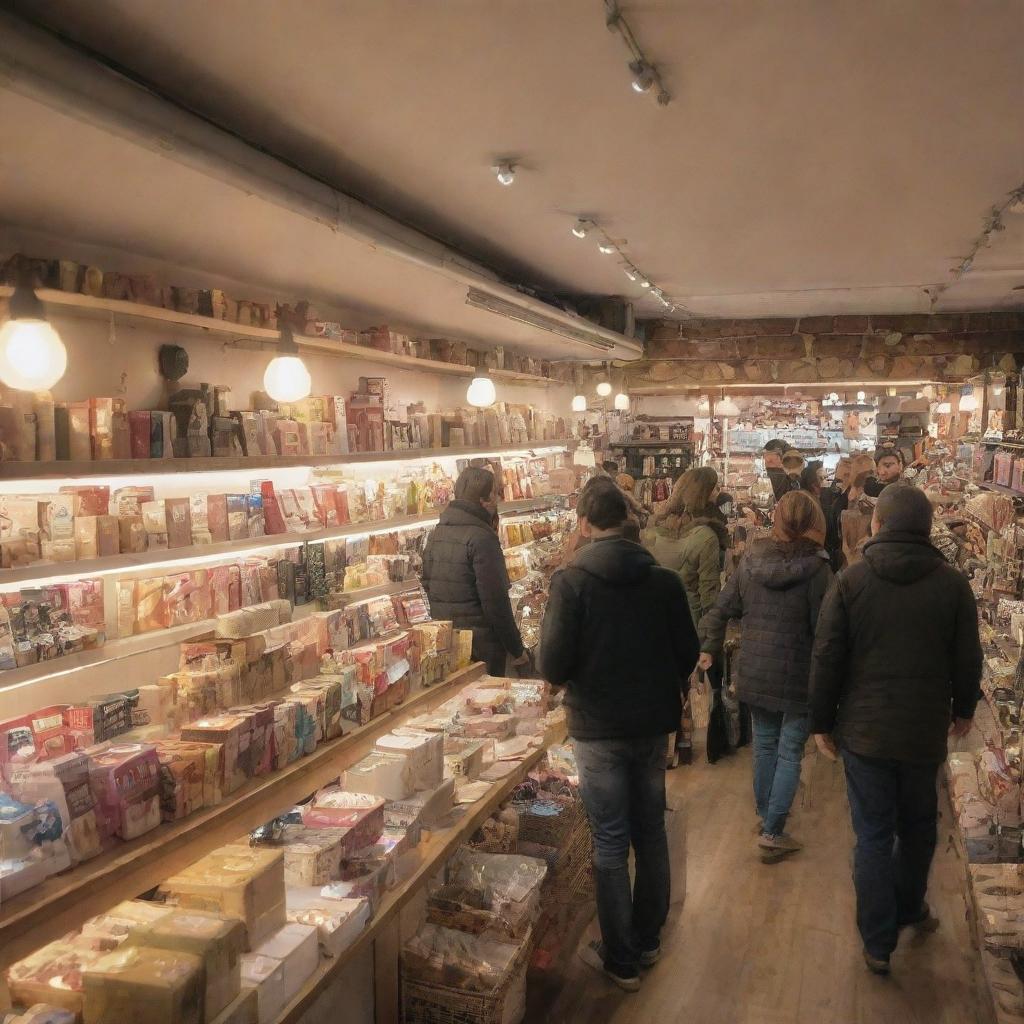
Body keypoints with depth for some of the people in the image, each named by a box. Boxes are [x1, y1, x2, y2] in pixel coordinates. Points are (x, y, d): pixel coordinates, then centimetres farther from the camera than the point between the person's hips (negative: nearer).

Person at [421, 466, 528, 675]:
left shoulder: (436, 533, 8)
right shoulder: (482, 538, -16)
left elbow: (427, 586, 14)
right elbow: (495, 600, -19)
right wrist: (517, 649, -11)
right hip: (481, 644, -8)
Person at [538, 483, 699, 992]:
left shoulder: (570, 582, -16)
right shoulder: (664, 580, -5)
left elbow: (552, 666, -18)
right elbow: (687, 654, 0)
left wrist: (569, 676, 5)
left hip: (598, 728, -4)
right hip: (653, 724, 4)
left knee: (610, 843, 8)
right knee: (651, 832, 19)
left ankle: (621, 959, 20)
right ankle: (649, 939, 35)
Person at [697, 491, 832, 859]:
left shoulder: (751, 560, -2)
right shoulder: (816, 568, -15)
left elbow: (722, 608, 3)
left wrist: (709, 648, 16)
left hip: (755, 672, 5)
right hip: (798, 676, -4)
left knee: (764, 743, 20)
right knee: (790, 752, 6)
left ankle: (764, 814, 34)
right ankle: (772, 832, 7)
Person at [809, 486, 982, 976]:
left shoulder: (851, 581, -11)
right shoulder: (953, 584, -7)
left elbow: (826, 659, -9)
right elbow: (968, 659, 1)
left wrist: (822, 722, 3)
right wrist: (964, 708, 19)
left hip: (864, 732, -1)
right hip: (925, 732, 2)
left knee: (873, 834, 7)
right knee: (918, 826, 23)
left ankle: (878, 943, 13)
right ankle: (909, 908, 42)